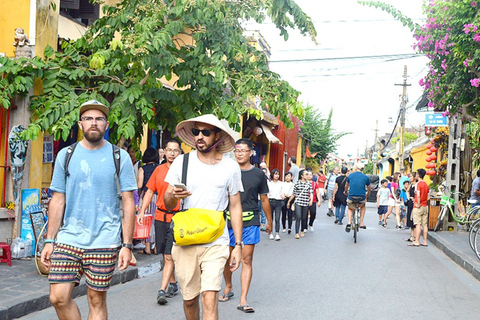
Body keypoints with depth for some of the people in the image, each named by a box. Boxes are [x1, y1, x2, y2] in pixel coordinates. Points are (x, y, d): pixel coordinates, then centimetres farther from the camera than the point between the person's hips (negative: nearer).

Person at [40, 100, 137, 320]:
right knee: (59, 298, -3)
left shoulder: (120, 157, 1)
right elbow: (58, 201, 10)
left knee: (97, 301, 4)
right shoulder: (65, 156, 8)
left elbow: (128, 204, 0)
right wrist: (49, 241, 4)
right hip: (68, 238, 2)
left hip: (104, 241, -2)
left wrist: (127, 245, -6)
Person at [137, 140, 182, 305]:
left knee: (169, 256, -9)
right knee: (165, 255, 13)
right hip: (160, 217, 4)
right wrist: (142, 211, 5)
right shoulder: (159, 170, 9)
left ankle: (162, 290, -8)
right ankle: (173, 285, 29)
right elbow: (150, 191, 14)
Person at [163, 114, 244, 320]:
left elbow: (235, 207, 8)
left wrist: (238, 245, 3)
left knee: (210, 300, -12)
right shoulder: (182, 162, 4)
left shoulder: (230, 167, 3)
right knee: (189, 299, 9)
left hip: (216, 243, -1)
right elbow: (168, 204, 8)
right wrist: (174, 195, -17)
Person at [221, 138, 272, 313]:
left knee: (246, 259, -3)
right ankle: (228, 287, 36)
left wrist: (269, 221, 19)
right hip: (230, 220, 1)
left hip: (251, 221, 0)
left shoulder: (258, 174, 5)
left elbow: (264, 199, 13)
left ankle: (243, 300, 0)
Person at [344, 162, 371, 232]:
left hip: (351, 198, 0)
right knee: (363, 207, 33)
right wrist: (366, 196, 39)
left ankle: (349, 222, 5)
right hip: (361, 198, 0)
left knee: (350, 209, 29)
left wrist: (346, 193, 44)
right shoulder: (365, 177, 6)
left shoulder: (350, 175, 7)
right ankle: (361, 223, 23)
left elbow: (346, 186, 23)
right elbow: (369, 190, 19)